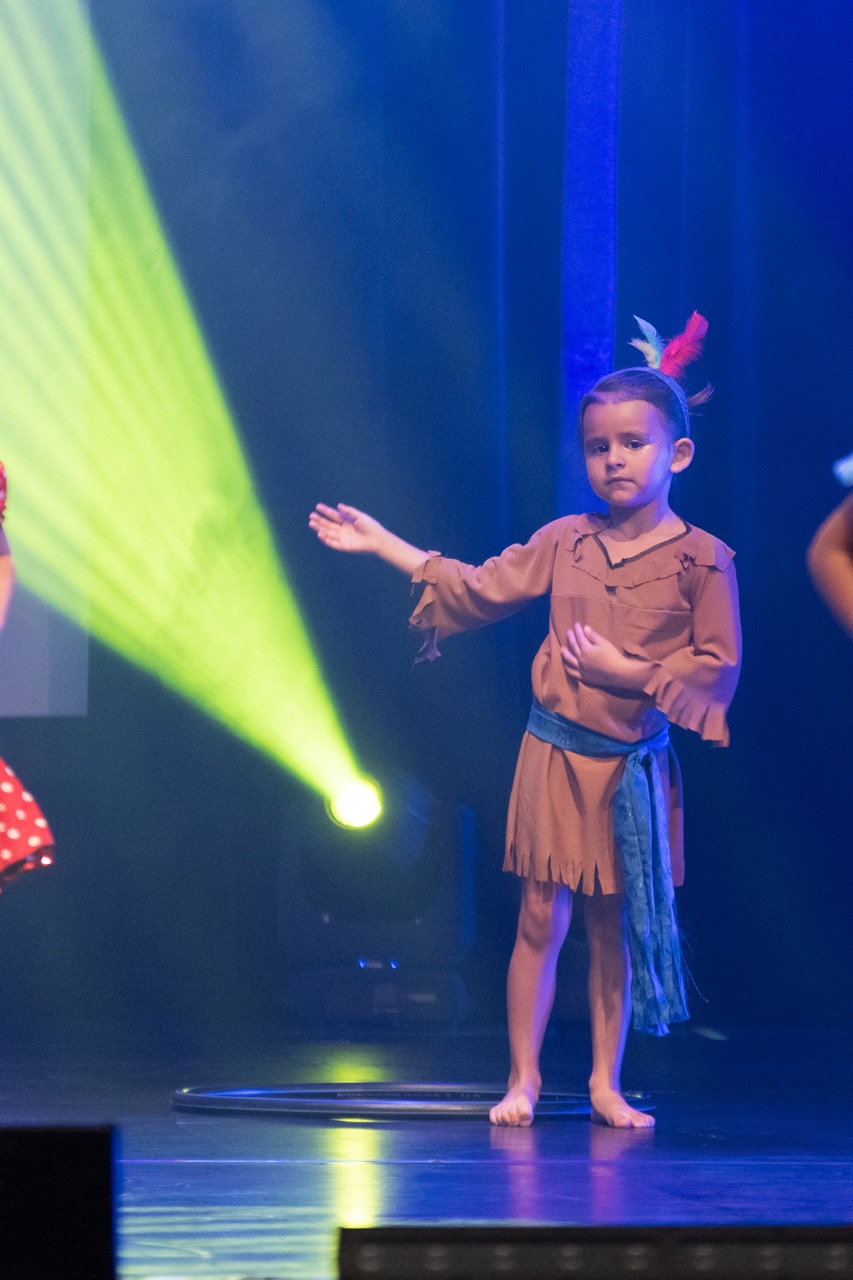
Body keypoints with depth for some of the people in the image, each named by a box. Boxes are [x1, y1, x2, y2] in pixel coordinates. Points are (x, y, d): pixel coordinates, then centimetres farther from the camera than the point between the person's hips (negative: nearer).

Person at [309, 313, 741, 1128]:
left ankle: (606, 1083, 16)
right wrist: (383, 544, 11)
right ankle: (523, 1079, 8)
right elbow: (477, 590, 11)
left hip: (635, 769, -2)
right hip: (556, 755, 2)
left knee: (617, 928, 8)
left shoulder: (701, 560, -8)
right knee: (542, 920, 2)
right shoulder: (565, 542, 3)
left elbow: (716, 666, -9)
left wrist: (631, 672, -19)